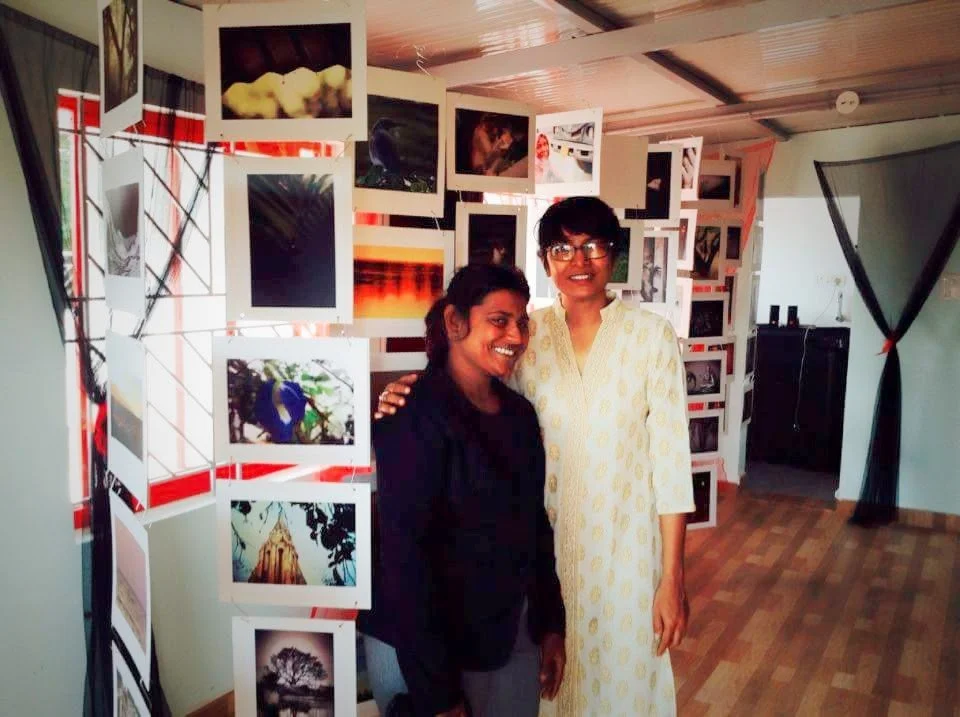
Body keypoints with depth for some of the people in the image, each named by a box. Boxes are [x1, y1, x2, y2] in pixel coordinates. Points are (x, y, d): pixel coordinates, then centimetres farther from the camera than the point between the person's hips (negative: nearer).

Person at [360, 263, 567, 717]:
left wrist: (550, 624, 9)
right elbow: (403, 555, -20)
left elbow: (535, 524, 9)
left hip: (513, 636, 7)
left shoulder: (520, 413, 2)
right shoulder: (415, 416, -18)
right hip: (420, 644, -6)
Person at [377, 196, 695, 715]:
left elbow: (670, 459, -7)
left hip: (625, 548, -2)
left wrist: (673, 578, -7)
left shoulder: (652, 336, -8)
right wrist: (412, 399, -19)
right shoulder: (527, 334, -2)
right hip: (544, 545, 2)